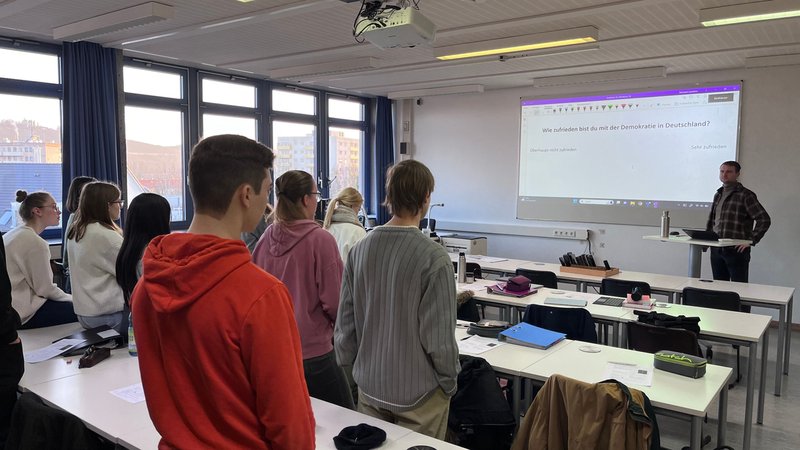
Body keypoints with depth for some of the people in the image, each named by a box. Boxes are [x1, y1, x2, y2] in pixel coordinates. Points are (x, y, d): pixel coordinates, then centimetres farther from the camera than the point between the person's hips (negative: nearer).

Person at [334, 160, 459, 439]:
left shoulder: (359, 250, -6)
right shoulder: (433, 258, -21)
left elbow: (345, 323, 0)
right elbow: (439, 336, -18)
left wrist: (351, 366, 15)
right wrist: (449, 383, -1)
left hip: (369, 387, 5)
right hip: (418, 394, -4)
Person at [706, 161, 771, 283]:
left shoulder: (745, 195, -6)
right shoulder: (718, 195, 15)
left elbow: (764, 220, -11)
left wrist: (751, 240, -14)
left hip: (737, 250, -6)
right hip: (716, 250, 6)